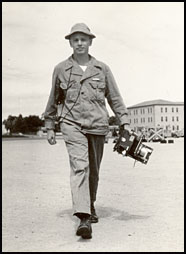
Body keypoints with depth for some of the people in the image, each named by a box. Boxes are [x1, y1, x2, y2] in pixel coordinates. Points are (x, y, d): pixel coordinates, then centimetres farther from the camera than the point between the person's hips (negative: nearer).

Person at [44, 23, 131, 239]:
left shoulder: (102, 69, 8)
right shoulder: (61, 69, 6)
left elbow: (115, 98, 10)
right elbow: (54, 100, 14)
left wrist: (125, 123, 2)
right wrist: (49, 126, 15)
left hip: (98, 125, 2)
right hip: (72, 124, -2)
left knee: (93, 170, 11)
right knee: (79, 165, -19)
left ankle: (90, 207, 35)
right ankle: (84, 218, -23)